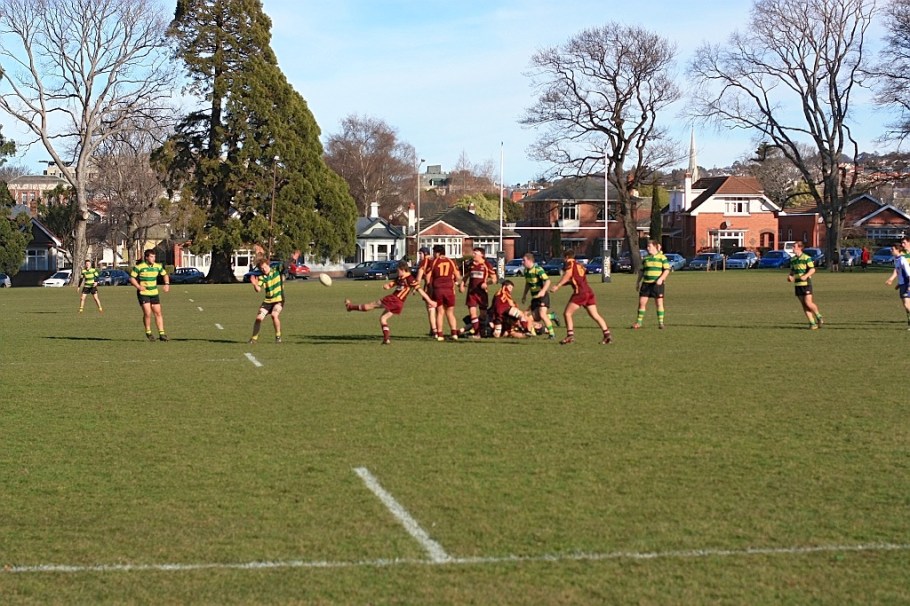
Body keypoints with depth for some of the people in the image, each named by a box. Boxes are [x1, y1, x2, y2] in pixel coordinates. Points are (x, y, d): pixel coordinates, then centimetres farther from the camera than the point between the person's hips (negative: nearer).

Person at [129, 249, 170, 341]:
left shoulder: (158, 266, 4)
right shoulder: (139, 267, -12)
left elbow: (165, 275, 20)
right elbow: (132, 278, -9)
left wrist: (167, 284, 3)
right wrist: (138, 286, -24)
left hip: (154, 293, 5)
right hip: (143, 293, -5)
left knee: (158, 313, 3)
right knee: (147, 313, -13)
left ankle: (162, 334, 8)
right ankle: (148, 332, 7)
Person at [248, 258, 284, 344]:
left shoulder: (277, 270, -6)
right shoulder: (261, 277, -6)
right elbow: (258, 289, -17)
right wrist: (255, 284, -36)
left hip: (279, 299, -3)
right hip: (267, 301, 3)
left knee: (274, 315, -26)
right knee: (259, 318, -5)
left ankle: (278, 336, -8)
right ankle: (254, 338, 13)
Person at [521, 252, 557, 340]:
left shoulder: (538, 269, -20)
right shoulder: (526, 271, 6)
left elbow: (547, 281, -28)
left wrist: (543, 291, -42)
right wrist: (524, 295, 22)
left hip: (542, 295, -8)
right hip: (534, 296, 8)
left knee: (542, 314, -21)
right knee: (535, 317, 6)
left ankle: (552, 334, -11)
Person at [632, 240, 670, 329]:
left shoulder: (662, 257, -1)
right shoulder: (645, 258, 13)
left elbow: (667, 270, -5)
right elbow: (641, 271, 20)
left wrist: (661, 279, -17)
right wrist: (638, 282, 15)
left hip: (657, 283, -4)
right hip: (646, 283, 4)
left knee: (659, 303, -2)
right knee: (642, 302, 0)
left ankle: (660, 322, 6)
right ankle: (639, 322, 8)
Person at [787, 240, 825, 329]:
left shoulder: (806, 258, -9)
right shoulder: (792, 260, 12)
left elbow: (812, 269, -13)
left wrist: (805, 276, -27)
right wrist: (790, 276, 0)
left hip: (806, 283, -6)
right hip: (798, 284, 6)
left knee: (808, 303, -13)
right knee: (804, 305, 2)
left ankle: (819, 317, 9)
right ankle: (812, 323, 6)